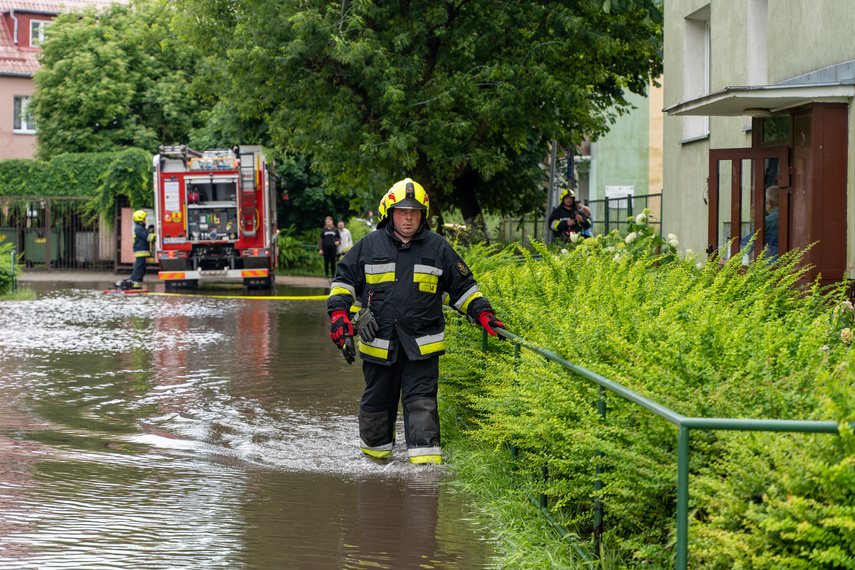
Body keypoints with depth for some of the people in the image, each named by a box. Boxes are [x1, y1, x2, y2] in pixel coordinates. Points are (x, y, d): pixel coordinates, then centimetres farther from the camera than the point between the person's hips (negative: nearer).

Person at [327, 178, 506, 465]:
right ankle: (375, 449, 34)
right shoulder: (370, 245, 3)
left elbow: (463, 287, 14)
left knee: (421, 403, -8)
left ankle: (426, 458, -10)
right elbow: (344, 281, 11)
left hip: (422, 346, -1)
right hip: (378, 343, 1)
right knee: (377, 401, 13)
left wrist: (482, 314, 2)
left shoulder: (438, 247, 5)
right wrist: (339, 316, -2)